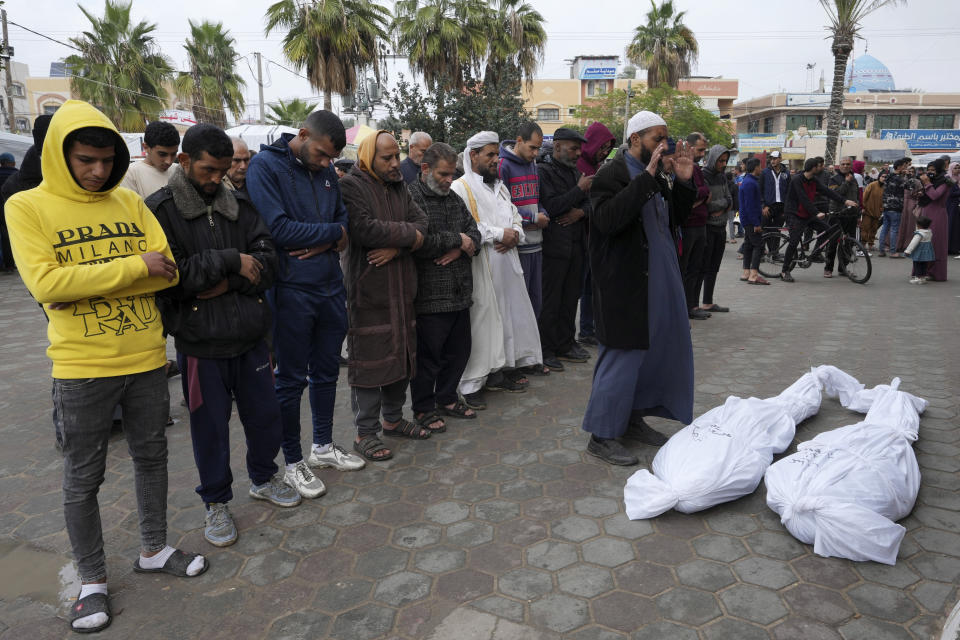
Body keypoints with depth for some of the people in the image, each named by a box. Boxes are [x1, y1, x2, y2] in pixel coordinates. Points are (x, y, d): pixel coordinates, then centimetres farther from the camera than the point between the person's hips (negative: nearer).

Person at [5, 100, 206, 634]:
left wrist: (86, 280, -14)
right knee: (83, 478, 9)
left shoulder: (131, 203, 4)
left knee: (152, 455, 16)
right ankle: (93, 580, 28)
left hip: (147, 357, 4)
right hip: (82, 368, -3)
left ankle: (154, 550, 36)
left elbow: (166, 271, -5)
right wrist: (133, 266, -17)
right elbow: (46, 283, -18)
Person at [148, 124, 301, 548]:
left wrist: (227, 283, -15)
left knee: (265, 414, 15)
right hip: (199, 342, -4)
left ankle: (263, 478, 40)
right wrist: (231, 261, -17)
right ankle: (216, 502, 31)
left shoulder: (239, 204, 7)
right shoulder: (160, 209, -6)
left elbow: (267, 261, -1)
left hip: (250, 336, 4)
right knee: (210, 426, 10)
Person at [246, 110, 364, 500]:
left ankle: (323, 445, 34)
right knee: (291, 379, 5)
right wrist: (333, 232, -11)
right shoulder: (265, 165, -11)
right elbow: (277, 227, -21)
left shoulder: (325, 170, 10)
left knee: (326, 372, 16)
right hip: (291, 289, -6)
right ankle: (293, 462, 21)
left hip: (330, 285, 7)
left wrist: (327, 243, -10)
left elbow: (344, 217, 12)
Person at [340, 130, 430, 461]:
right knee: (369, 358, -2)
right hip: (368, 289, -7)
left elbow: (421, 221, 3)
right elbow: (364, 229, -25)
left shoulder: (399, 186, 15)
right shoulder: (351, 186, -9)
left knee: (402, 353, 14)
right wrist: (408, 234, -12)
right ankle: (366, 432, 11)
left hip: (401, 287, 8)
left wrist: (396, 246, -16)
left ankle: (393, 418, 30)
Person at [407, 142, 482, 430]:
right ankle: (423, 408, 22)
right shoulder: (411, 198, -11)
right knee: (427, 356, 4)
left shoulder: (454, 199, 16)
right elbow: (419, 242, -24)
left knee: (459, 350, 17)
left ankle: (447, 398, 35)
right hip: (429, 295, -8)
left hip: (459, 294, 8)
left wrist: (461, 249, -11)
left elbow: (474, 232, 12)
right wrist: (457, 240, -12)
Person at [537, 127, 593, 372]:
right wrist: (579, 189, -13)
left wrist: (580, 212, -6)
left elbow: (589, 203, 16)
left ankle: (566, 344, 23)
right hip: (554, 246, -8)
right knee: (550, 301, -2)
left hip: (576, 244, 8)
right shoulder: (543, 171, -8)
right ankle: (546, 351, 7)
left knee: (571, 298, 12)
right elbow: (551, 207, -19)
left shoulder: (575, 172, 18)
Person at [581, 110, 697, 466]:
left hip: (658, 281, 9)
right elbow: (607, 219, -29)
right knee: (623, 355, -4)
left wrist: (683, 182, 4)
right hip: (626, 285, -9)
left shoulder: (653, 176, 15)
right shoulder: (613, 174, -12)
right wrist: (647, 178, -28)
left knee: (653, 349, 15)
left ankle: (633, 418, 31)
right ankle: (601, 436, 9)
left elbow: (675, 218, 18)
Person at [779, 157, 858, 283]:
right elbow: (804, 199, -23)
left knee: (828, 230, -2)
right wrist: (816, 213, -28)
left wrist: (845, 201, -7)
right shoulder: (797, 180, -16)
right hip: (795, 215, -8)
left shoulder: (814, 181, 7)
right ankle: (785, 271, -5)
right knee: (794, 242, -13)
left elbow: (827, 191, 2)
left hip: (808, 214, 8)